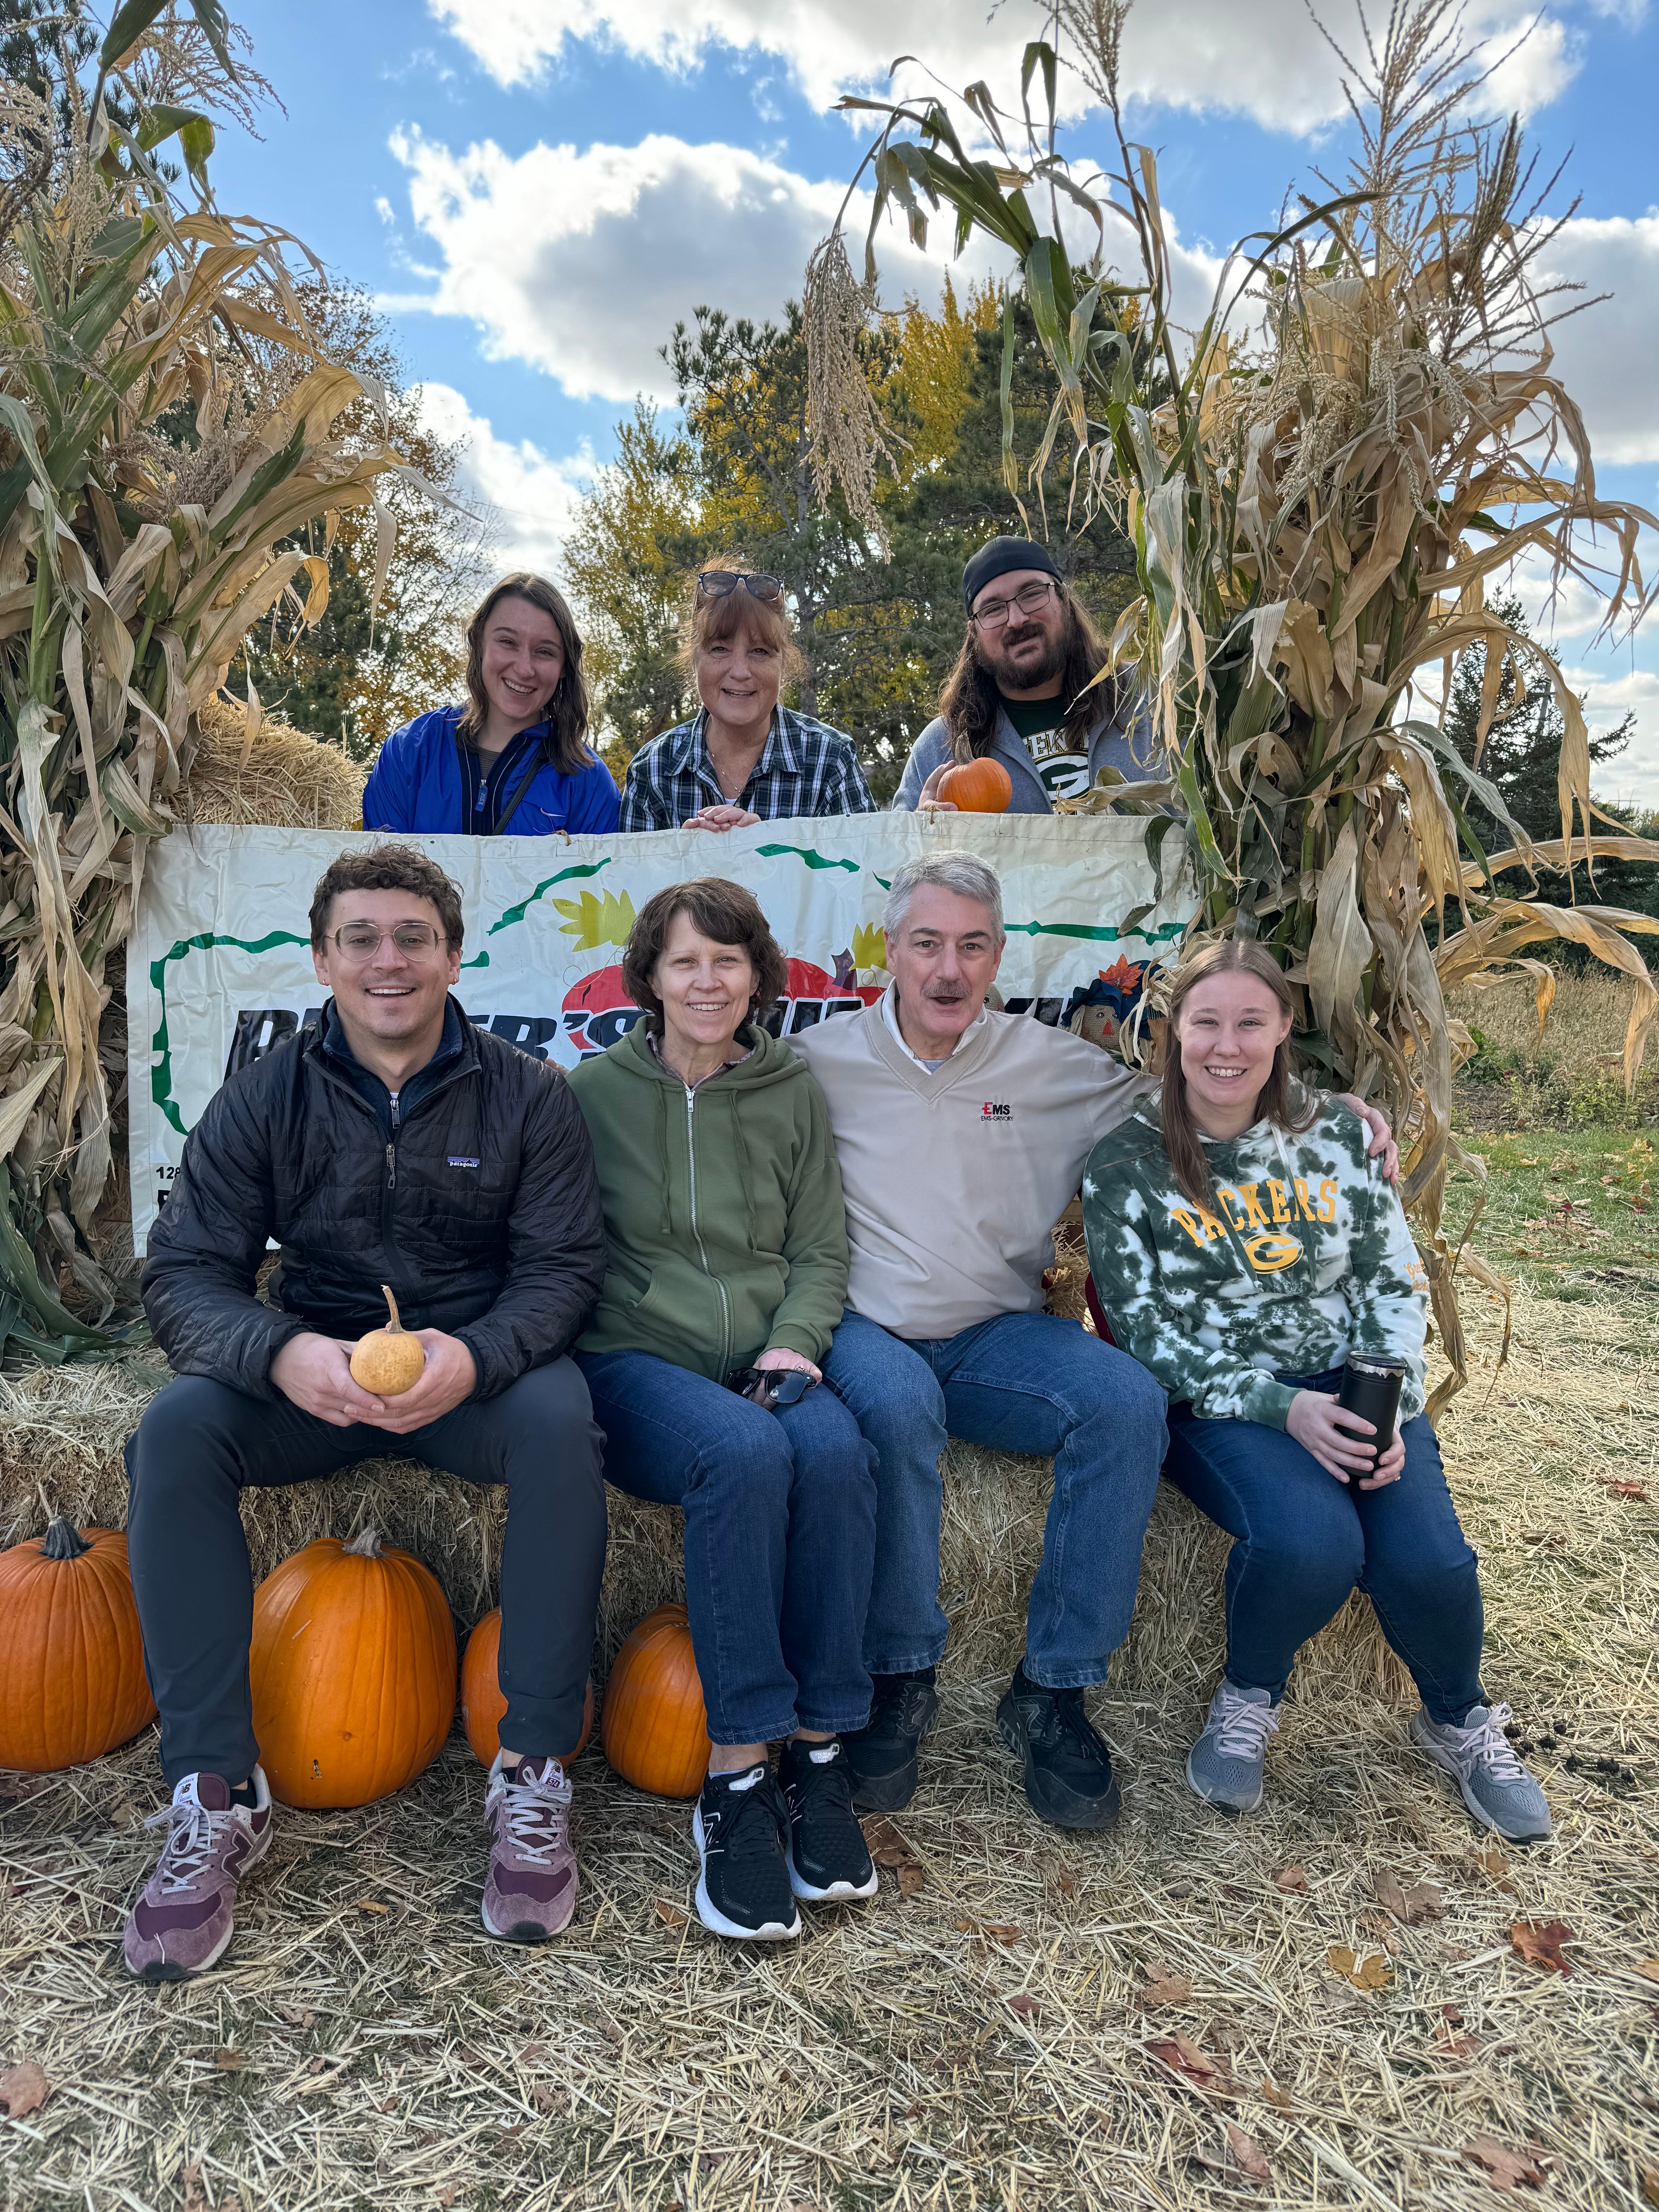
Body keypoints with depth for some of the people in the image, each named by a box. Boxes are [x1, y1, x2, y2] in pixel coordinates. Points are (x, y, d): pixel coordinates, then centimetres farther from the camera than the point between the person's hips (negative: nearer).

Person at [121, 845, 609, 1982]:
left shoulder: (528, 1096, -3)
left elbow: (563, 1267, -7)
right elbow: (185, 1272, -5)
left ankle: (535, 1773, -21)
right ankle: (218, 1795, -17)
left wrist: (474, 1356, -29)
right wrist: (282, 1354, -28)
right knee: (175, 1428, -25)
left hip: (476, 1367, -1)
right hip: (314, 1370, 2)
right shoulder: (264, 1099, 0)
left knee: (560, 1417, -32)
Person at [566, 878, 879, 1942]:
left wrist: (794, 1342, -6)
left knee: (836, 1449, -31)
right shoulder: (596, 1092, 5)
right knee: (745, 1452, -35)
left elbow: (821, 1251, 13)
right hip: (637, 1359, -2)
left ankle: (818, 1752, -19)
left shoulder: (796, 1094, 13)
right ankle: (738, 1775, -26)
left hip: (768, 1360, 3)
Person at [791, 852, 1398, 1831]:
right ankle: (899, 1676, -13)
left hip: (997, 1336, 3)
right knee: (897, 1404, -37)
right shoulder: (821, 1063, 4)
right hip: (866, 1332, -2)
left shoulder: (1052, 1063, 10)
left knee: (1128, 1399, -26)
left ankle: (1054, 1691, -11)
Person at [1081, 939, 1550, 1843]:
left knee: (1426, 1557, -19)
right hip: (1214, 1400, -3)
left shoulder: (1337, 1134, 4)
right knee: (1311, 1540, -31)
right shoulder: (1126, 1164, -6)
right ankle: (1247, 1699, 3)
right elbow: (1144, 1331, -8)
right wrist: (1280, 1408, -17)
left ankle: (1460, 1722, 17)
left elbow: (1394, 1282, 6)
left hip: (1349, 1384, 3)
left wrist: (1391, 1404, -10)